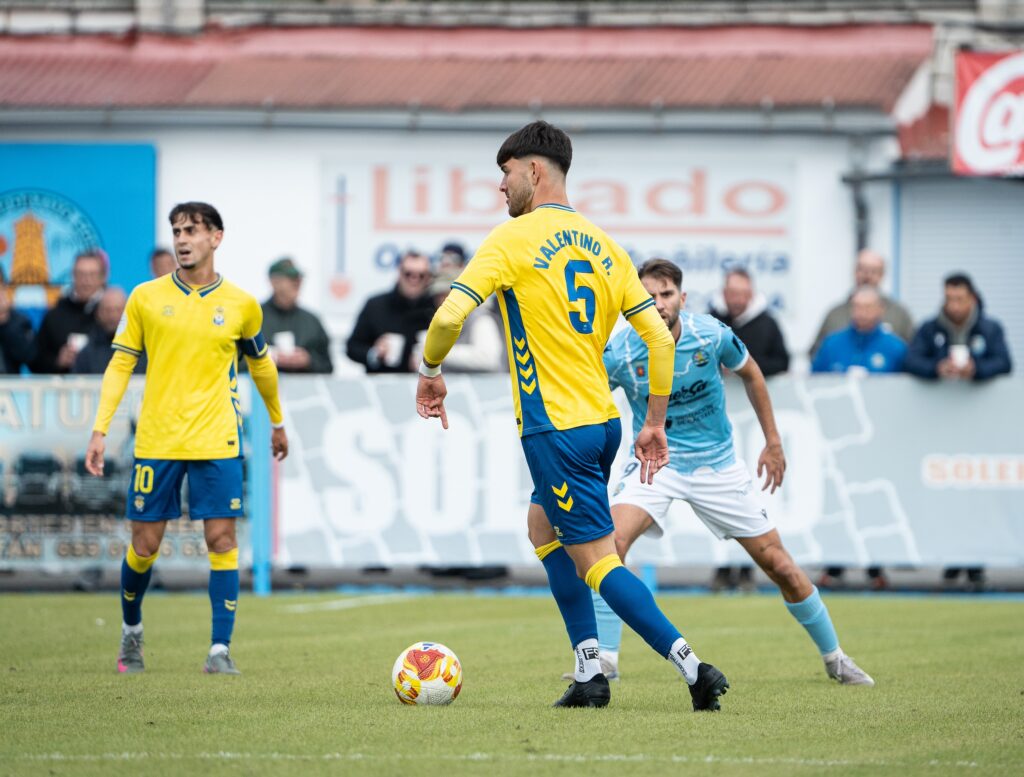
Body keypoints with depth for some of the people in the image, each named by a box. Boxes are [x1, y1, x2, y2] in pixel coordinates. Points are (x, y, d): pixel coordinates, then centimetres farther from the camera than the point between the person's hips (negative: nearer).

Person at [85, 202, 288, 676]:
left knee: (221, 539, -8)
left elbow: (260, 365, 19)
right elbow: (120, 365, 4)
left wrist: (278, 423, 28)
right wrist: (100, 429, -4)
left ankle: (220, 650, -5)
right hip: (156, 440, 0)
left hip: (216, 442, 0)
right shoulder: (146, 298, 2)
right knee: (144, 545, 3)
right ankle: (131, 630, 29)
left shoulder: (241, 305, 4)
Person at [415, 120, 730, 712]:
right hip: (603, 420, 8)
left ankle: (694, 668, -16)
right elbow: (660, 336, 8)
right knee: (543, 526, 25)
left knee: (597, 562, -5)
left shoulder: (514, 239, -8)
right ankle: (590, 674, 19)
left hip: (557, 429, -8)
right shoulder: (602, 245, 11)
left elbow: (451, 314, -18)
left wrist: (430, 370, 1)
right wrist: (655, 425, 14)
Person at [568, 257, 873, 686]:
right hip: (656, 462, -1)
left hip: (717, 463, 1)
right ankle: (604, 657, -20)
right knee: (612, 541, -28)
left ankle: (833, 657, 22)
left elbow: (750, 374, 5)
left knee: (779, 564, 3)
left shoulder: (712, 335, -16)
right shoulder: (619, 354, -20)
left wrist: (773, 441, 8)